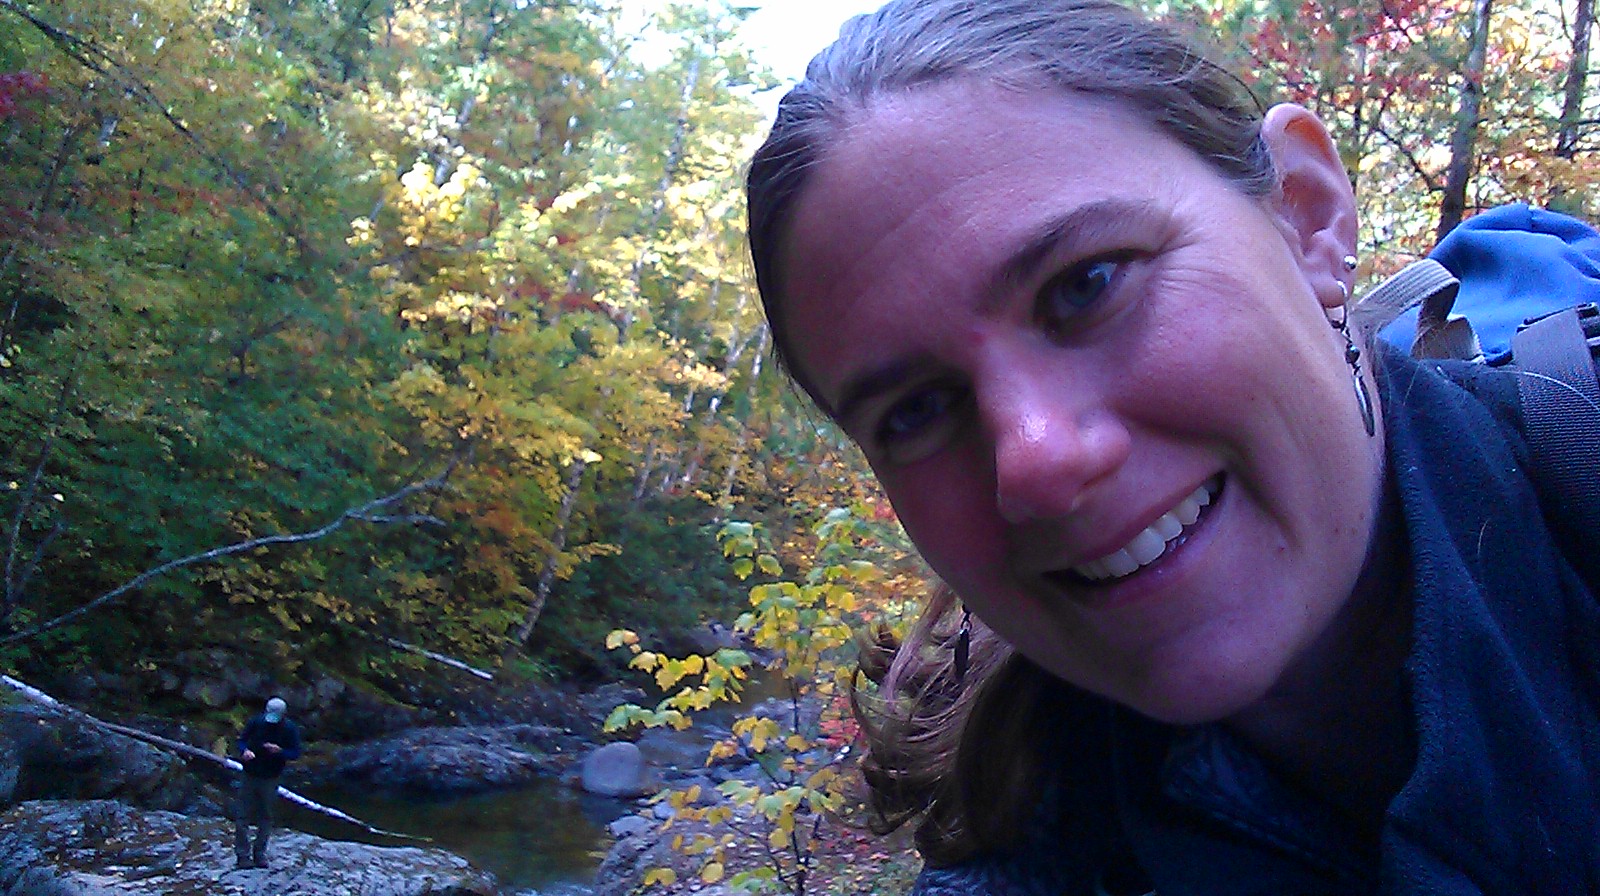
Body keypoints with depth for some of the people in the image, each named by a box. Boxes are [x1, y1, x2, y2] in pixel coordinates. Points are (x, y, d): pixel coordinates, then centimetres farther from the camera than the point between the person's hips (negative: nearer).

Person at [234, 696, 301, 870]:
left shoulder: (290, 729, -9)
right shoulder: (255, 722, -8)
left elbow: (296, 753, -6)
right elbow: (242, 740, 2)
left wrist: (279, 751, -25)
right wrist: (244, 751, -21)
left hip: (271, 779, 0)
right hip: (250, 775, 0)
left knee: (265, 818, 9)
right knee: (243, 816, 0)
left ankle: (260, 853, 20)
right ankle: (243, 854, 7)